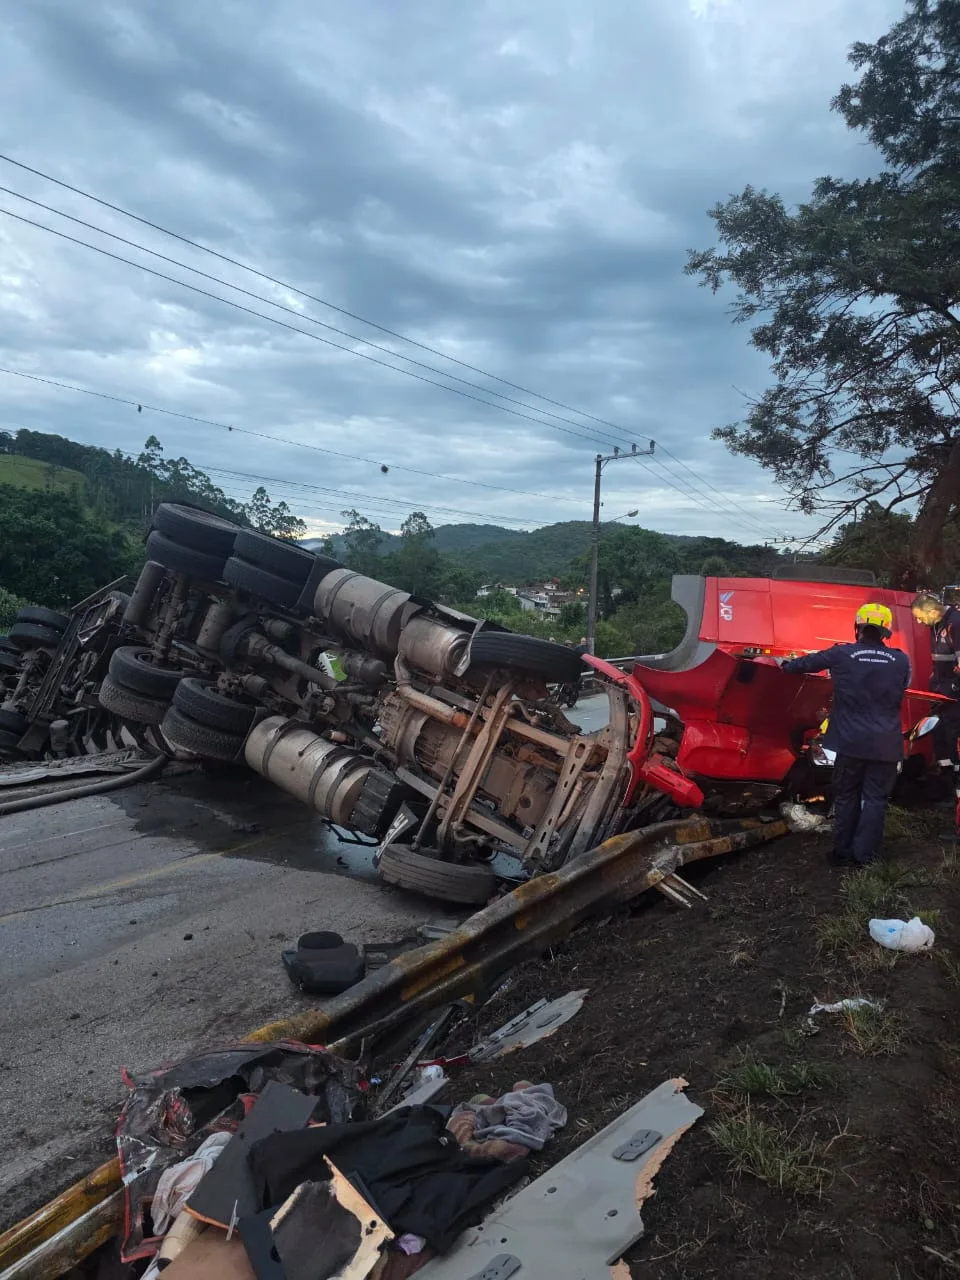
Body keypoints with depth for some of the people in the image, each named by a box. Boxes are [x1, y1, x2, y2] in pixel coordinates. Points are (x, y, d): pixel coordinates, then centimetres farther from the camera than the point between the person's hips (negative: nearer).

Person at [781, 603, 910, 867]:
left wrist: (786, 664, 29)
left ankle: (843, 853, 18)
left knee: (846, 797, 13)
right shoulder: (901, 660, -2)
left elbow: (805, 663, 8)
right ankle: (864, 856, 8)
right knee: (875, 798, 7)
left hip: (850, 741, 0)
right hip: (885, 743, 0)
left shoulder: (841, 655, -7)